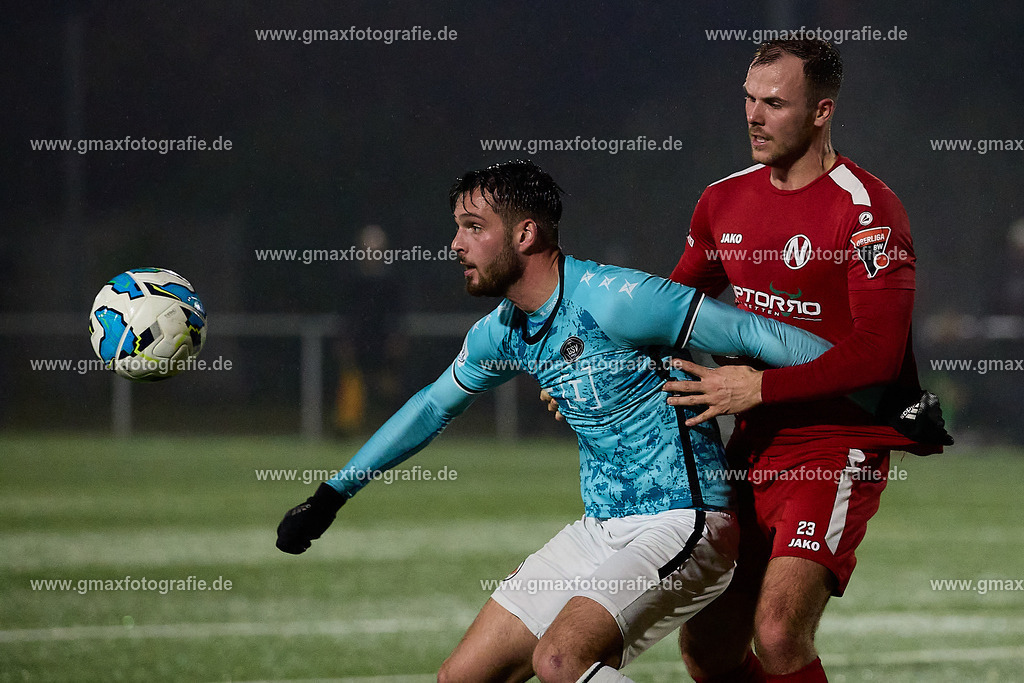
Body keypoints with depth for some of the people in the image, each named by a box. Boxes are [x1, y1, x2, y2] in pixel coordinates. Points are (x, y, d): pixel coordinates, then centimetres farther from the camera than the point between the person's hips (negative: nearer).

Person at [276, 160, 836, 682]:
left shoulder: (611, 300, -19)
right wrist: (331, 496, 29)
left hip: (679, 527, -9)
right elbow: (434, 406, 25)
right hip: (600, 530, 9)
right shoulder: (501, 330, 7)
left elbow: (751, 333, -16)